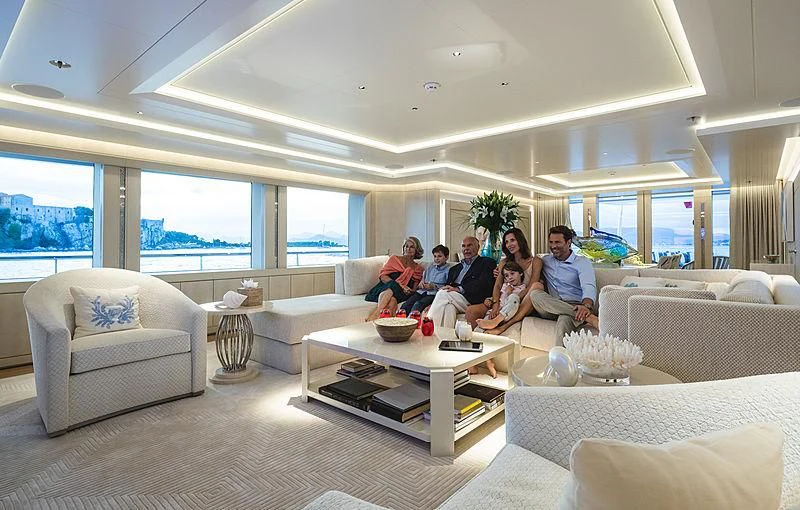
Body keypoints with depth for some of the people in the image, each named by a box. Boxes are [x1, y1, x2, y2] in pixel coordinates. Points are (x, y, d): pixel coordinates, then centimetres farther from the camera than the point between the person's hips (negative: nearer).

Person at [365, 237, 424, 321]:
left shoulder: (418, 269, 21)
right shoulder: (394, 259, 17)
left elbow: (414, 289, 15)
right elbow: (383, 276, 3)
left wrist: (410, 291, -11)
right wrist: (400, 285, -12)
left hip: (400, 294, 1)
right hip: (384, 288, -1)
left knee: (392, 299, -37)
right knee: (393, 285, -38)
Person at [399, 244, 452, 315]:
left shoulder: (448, 269, 5)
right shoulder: (429, 267, 26)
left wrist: (434, 286, -14)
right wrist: (421, 284, 7)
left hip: (434, 293, -6)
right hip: (422, 291, 6)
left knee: (418, 304, -33)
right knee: (407, 303, -21)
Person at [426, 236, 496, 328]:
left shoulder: (487, 263, 12)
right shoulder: (454, 269, 31)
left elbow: (483, 284, -6)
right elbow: (447, 286, 20)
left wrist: (459, 289, -17)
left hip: (472, 300, -4)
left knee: (442, 294, -27)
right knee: (449, 307, -32)